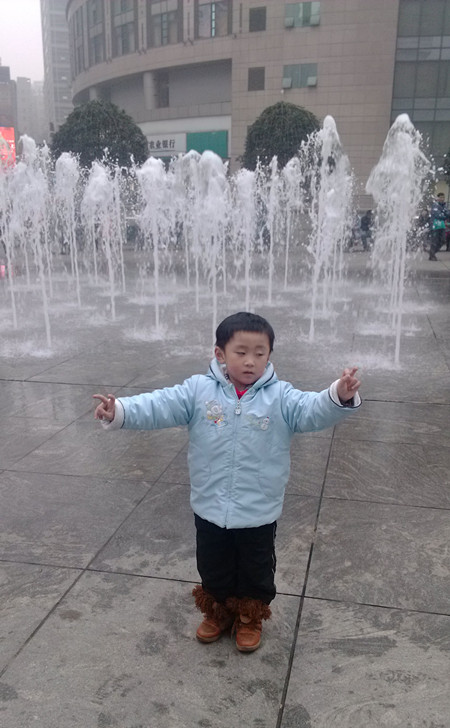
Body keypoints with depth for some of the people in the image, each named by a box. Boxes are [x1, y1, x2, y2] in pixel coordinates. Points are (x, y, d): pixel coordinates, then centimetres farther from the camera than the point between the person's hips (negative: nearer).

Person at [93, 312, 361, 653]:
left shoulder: (280, 397, -12)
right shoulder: (198, 390, -10)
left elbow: (313, 410, -25)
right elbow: (158, 406, -16)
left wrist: (340, 397, -45)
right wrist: (119, 411, -31)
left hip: (259, 513, -1)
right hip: (209, 509, 1)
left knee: (256, 572, 20)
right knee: (213, 569, 23)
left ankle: (250, 617, 48)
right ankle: (218, 612, 52)